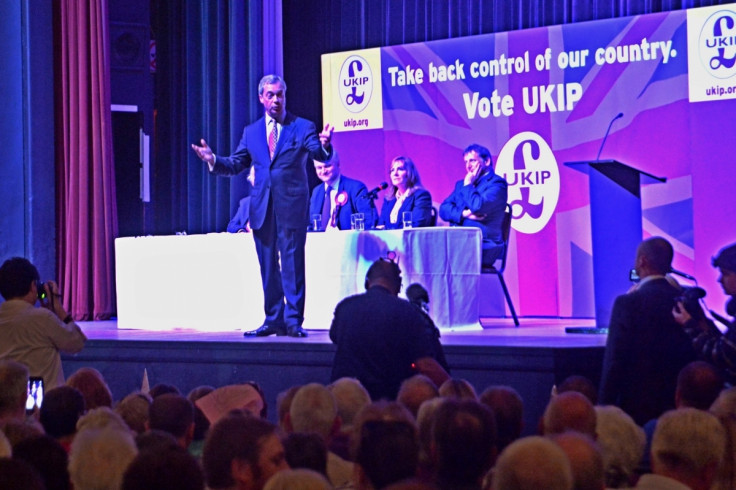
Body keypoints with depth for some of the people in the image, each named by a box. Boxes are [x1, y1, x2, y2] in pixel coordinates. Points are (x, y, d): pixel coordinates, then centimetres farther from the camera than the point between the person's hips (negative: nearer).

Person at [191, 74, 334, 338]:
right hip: (262, 207, 4)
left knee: (292, 263, -5)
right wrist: (213, 160, -4)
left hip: (292, 205, -4)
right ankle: (273, 319, 15)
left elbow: (319, 154, -12)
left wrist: (324, 145, -35)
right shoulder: (251, 132, 14)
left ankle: (293, 320, -3)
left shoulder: (303, 127, 2)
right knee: (268, 265, 9)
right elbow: (236, 164, 14)